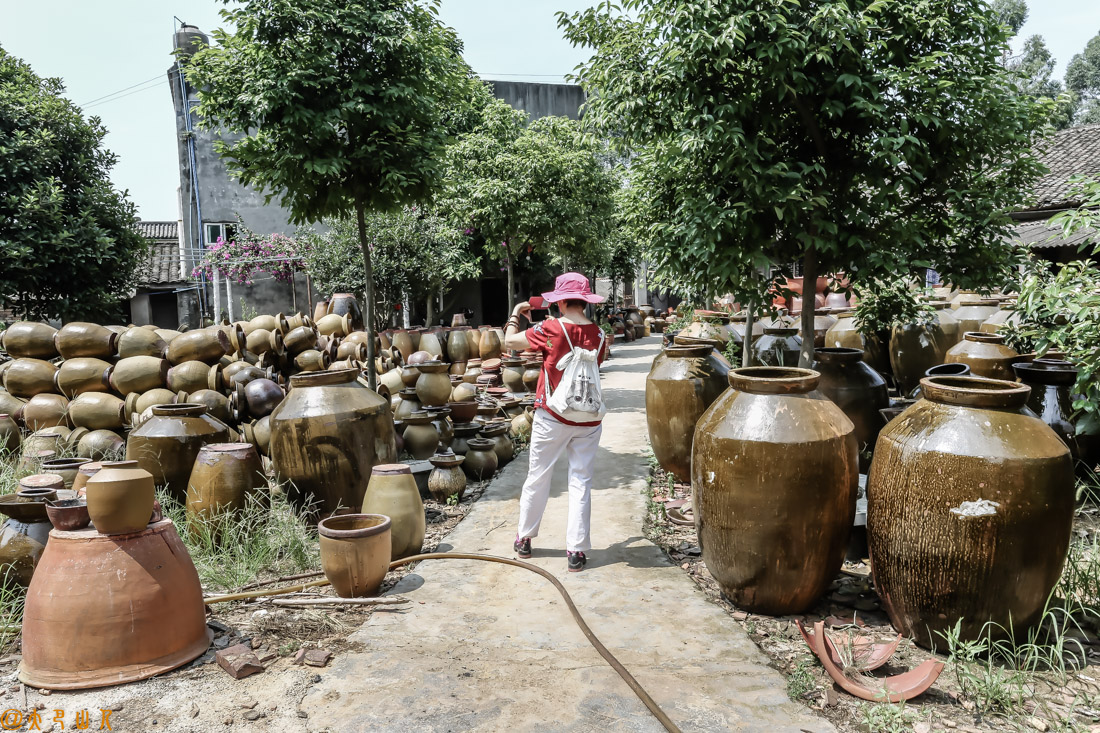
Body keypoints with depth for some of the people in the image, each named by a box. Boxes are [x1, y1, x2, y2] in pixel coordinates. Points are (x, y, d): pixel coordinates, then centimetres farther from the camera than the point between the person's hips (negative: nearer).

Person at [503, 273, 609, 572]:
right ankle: (577, 550, 7)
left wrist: (515, 314, 17)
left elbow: (510, 341, -1)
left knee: (537, 479, 13)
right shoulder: (598, 334, -2)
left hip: (551, 418, -2)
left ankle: (524, 539, 29)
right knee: (581, 483, 6)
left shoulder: (550, 329, -13)